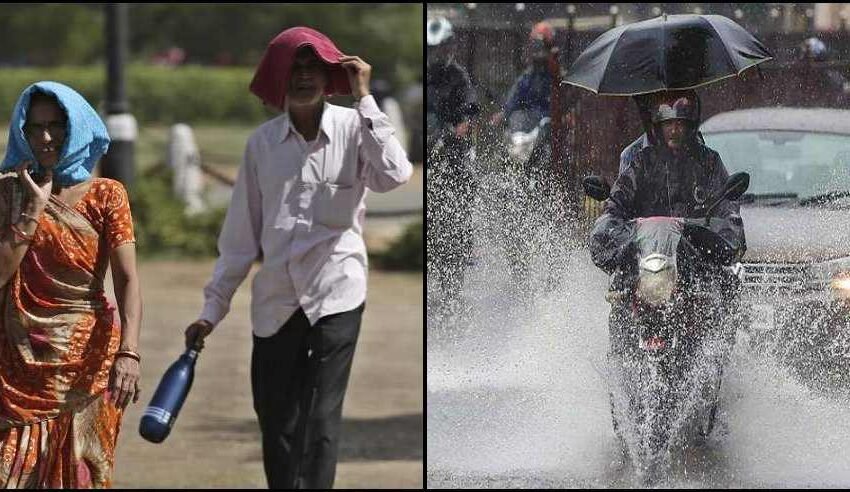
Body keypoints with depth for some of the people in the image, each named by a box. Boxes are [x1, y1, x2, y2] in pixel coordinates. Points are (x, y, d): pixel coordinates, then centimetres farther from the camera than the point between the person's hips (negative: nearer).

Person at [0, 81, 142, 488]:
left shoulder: (104, 195, 2)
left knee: (79, 473, 1)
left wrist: (128, 352, -24)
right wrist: (34, 207, -10)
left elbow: (127, 279, -10)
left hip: (88, 357, -1)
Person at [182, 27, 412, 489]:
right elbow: (241, 231, 6)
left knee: (321, 420, -7)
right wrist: (213, 307, 6)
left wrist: (364, 99, -22)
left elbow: (394, 175, -25)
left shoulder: (354, 129, -5)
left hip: (335, 295, -3)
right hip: (275, 302, 3)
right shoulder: (262, 142, 2)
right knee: (275, 423, 7)